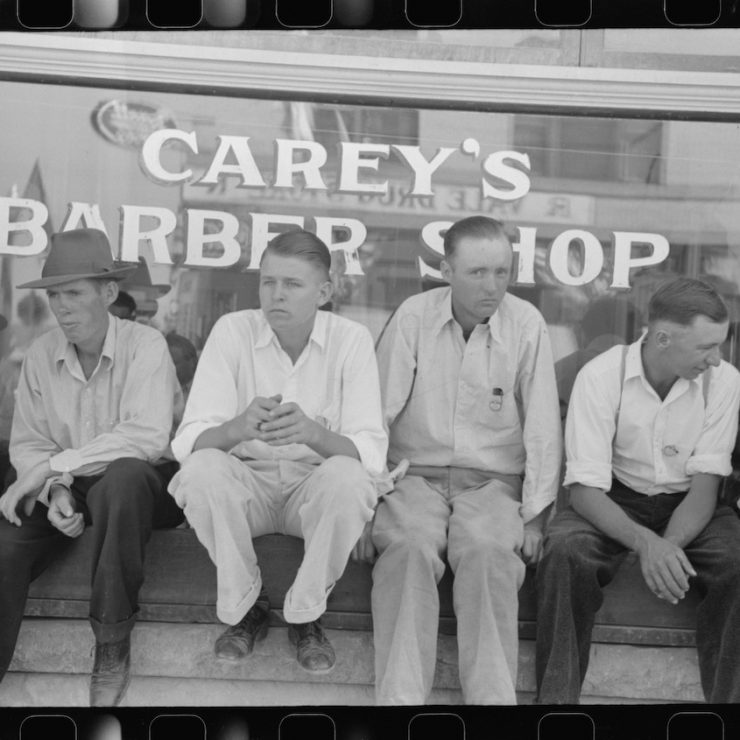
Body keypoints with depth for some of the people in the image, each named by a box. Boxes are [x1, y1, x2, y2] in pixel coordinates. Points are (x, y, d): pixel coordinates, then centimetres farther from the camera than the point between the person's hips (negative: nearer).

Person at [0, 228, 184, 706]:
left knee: (121, 476, -38)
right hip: (70, 488, 4)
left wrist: (52, 465, -27)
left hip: (141, 483, -4)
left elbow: (147, 437, -29)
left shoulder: (145, 346, -15)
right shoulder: (41, 354, 1)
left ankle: (112, 644, -22)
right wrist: (54, 489, -20)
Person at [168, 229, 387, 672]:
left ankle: (306, 615, -8)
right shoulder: (232, 331, -9)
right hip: (246, 480, 1)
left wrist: (313, 432, -40)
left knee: (349, 476, -32)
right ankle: (245, 606, -6)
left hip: (317, 485, -1)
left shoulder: (352, 339, -10)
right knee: (202, 470, -30)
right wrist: (240, 427, -39)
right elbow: (189, 440, -16)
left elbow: (371, 452, -19)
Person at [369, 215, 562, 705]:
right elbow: (377, 411, -4)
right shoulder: (413, 317, -2)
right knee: (409, 546, -29)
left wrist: (535, 516, -6)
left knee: (488, 551, -29)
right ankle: (400, 696, -26)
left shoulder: (527, 324, -2)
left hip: (493, 481, 0)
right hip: (416, 474, 0)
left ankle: (493, 696, -24)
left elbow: (543, 429, -2)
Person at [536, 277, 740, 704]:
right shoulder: (601, 377, -17)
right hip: (613, 501, -1)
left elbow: (705, 487, -10)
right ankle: (556, 696, -18)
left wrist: (670, 544, -30)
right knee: (565, 552, -32)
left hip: (688, 507, 2)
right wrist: (646, 542, -37)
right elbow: (585, 488, -19)